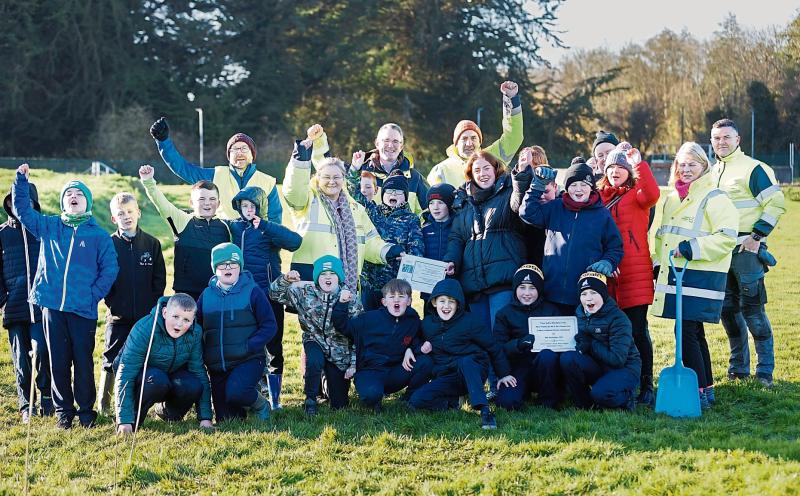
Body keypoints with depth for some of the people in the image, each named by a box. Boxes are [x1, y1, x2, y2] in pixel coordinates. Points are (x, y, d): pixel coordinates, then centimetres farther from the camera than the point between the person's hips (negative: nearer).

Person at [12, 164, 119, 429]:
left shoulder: (99, 235, 3)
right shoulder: (49, 226, 9)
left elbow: (110, 269, 1)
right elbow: (22, 210, 11)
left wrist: (94, 295, -8)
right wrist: (21, 180, 1)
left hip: (84, 309, -2)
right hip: (52, 306, 2)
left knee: (84, 362, 2)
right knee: (58, 361, 6)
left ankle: (86, 410, 14)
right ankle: (63, 410, 16)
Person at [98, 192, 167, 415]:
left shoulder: (152, 244, 4)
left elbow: (160, 280, 6)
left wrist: (153, 306, -2)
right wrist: (111, 302, -6)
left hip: (146, 316, 1)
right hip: (117, 318, -1)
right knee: (111, 362, 0)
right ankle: (103, 407, 8)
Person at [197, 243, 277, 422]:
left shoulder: (252, 291, -4)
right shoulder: (207, 295, 8)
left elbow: (269, 326, -5)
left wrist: (249, 346, -19)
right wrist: (204, 354, -5)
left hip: (248, 360, -4)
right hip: (217, 366, 4)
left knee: (235, 393, -33)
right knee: (225, 419, 3)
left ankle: (260, 405, 0)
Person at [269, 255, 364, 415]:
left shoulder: (351, 301, -12)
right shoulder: (304, 292, -9)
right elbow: (275, 294, -8)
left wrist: (354, 364, -7)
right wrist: (286, 279, -28)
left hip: (340, 352, 0)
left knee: (339, 405, 5)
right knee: (314, 362, -39)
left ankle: (329, 381, 40)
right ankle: (310, 399, -12)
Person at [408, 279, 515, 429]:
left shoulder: (469, 322, -7)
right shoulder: (427, 323, 5)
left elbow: (493, 347, 0)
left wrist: (505, 374, 3)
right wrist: (423, 347, -2)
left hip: (472, 370, -3)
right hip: (446, 379, 4)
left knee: (465, 361, -42)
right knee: (416, 401, -22)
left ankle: (485, 411, -46)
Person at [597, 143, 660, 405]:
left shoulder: (636, 195, 1)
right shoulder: (600, 197, 15)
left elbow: (652, 195, -22)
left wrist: (639, 163, -24)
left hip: (635, 273, -5)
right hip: (608, 273, 5)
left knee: (637, 330, -4)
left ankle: (646, 386, 1)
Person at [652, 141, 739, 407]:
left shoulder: (714, 198, -8)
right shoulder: (672, 198, 17)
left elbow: (726, 237, -17)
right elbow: (663, 235, 28)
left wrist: (691, 248, -21)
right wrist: (658, 263, 19)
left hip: (701, 277, -8)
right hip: (675, 275, 8)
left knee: (686, 332, -12)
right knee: (693, 333, 13)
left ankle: (700, 391, -7)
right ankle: (706, 388, 21)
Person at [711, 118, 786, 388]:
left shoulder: (753, 168, -7)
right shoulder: (712, 172, 16)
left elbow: (776, 203, -12)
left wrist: (757, 236, -15)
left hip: (746, 249, -7)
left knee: (752, 309, -7)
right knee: (728, 309, 9)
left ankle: (765, 370, 1)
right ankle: (738, 367, 19)